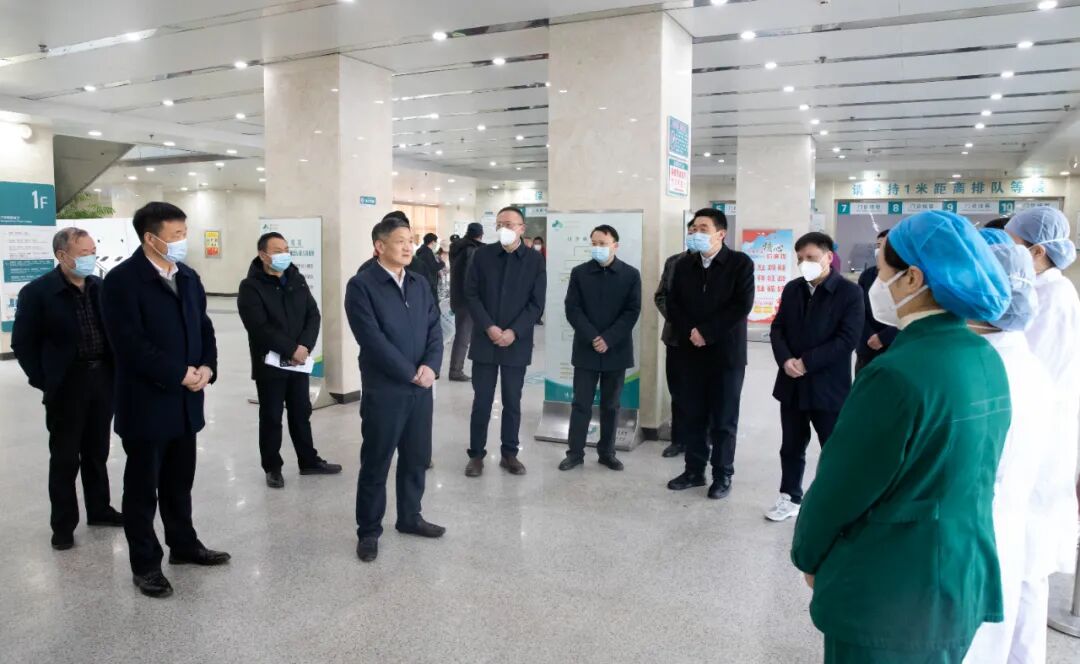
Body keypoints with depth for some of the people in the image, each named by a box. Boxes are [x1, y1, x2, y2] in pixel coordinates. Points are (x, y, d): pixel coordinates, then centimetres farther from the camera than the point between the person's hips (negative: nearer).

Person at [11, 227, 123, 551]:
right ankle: (63, 525, 18)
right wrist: (45, 382, -11)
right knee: (65, 458, 6)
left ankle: (99, 509, 31)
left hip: (102, 379, 4)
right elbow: (23, 343, -7)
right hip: (66, 384, -4)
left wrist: (116, 371, 4)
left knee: (97, 452, 16)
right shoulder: (37, 292, -9)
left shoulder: (101, 287, 4)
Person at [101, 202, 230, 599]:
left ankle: (183, 545, 34)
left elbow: (204, 327, 12)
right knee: (142, 486, 7)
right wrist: (179, 374, -19)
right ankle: (145, 565, 19)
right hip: (146, 402, -6)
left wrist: (206, 367, -6)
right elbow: (130, 344, -21)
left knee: (180, 481, 18)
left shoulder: (188, 277, 9)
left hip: (186, 400, 7)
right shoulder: (122, 280, -13)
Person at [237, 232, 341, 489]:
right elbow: (259, 327, -19)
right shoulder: (251, 287, -10)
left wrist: (304, 346, -13)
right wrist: (291, 349, -21)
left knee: (302, 413, 15)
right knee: (271, 418, 7)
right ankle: (272, 468, 20)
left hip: (300, 360, 5)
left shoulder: (297, 280, 7)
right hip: (269, 363, -5)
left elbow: (313, 315, 2)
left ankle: (309, 461, 27)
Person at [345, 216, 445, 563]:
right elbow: (373, 340, -17)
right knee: (376, 464, 6)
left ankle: (410, 517, 35)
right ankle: (368, 531, 21)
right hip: (383, 390, -6)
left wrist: (430, 366, -11)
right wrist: (410, 374, -15)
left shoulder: (420, 284, 10)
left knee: (417, 458, 16)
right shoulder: (361, 286, -10)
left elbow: (434, 329, 6)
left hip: (421, 388, 6)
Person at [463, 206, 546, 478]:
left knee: (512, 402, 8)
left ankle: (510, 453, 22)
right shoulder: (483, 254, 2)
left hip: (517, 343, 0)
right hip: (485, 341, 0)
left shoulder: (535, 260, 0)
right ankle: (476, 454, 16)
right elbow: (471, 294, -1)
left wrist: (514, 332, -13)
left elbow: (537, 304, -3)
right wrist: (488, 327, -12)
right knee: (481, 401, 4)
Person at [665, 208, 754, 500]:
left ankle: (722, 475, 17)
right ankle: (694, 471, 22)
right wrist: (688, 332, -12)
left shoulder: (740, 263, -6)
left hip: (726, 353, -4)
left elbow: (742, 306, -14)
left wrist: (706, 332, -17)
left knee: (724, 419, 5)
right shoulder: (684, 264, 8)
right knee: (694, 416, 11)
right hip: (692, 352, 4)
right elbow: (673, 304, 5)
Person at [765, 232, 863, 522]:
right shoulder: (792, 289, 9)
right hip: (792, 384, 5)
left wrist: (807, 362, -18)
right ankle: (790, 498, 30)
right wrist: (785, 360, -12)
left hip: (829, 386, -5)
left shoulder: (850, 292, -8)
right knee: (792, 447, 15)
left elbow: (848, 339, -15)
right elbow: (777, 328, 7)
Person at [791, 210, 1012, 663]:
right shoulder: (984, 359, 1)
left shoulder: (899, 374, -26)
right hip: (965, 579, 8)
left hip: (891, 592, -8)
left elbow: (842, 486, -18)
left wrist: (808, 554, -2)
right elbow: (960, 473, 10)